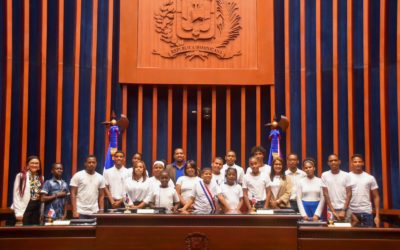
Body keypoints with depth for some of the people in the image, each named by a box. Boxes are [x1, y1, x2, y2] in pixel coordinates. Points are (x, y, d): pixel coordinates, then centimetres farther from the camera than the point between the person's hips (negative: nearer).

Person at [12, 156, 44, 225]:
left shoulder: (41, 178, 12)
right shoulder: (21, 176, -6)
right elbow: (16, 195, -8)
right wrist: (18, 212, -14)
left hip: (37, 208, 5)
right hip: (25, 208, -5)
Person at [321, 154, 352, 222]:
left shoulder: (346, 175, 1)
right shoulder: (324, 175, 0)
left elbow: (349, 194, -1)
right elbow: (326, 194, -2)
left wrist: (344, 210, -9)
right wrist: (333, 211, -7)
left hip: (345, 209, 1)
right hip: (331, 210, 0)